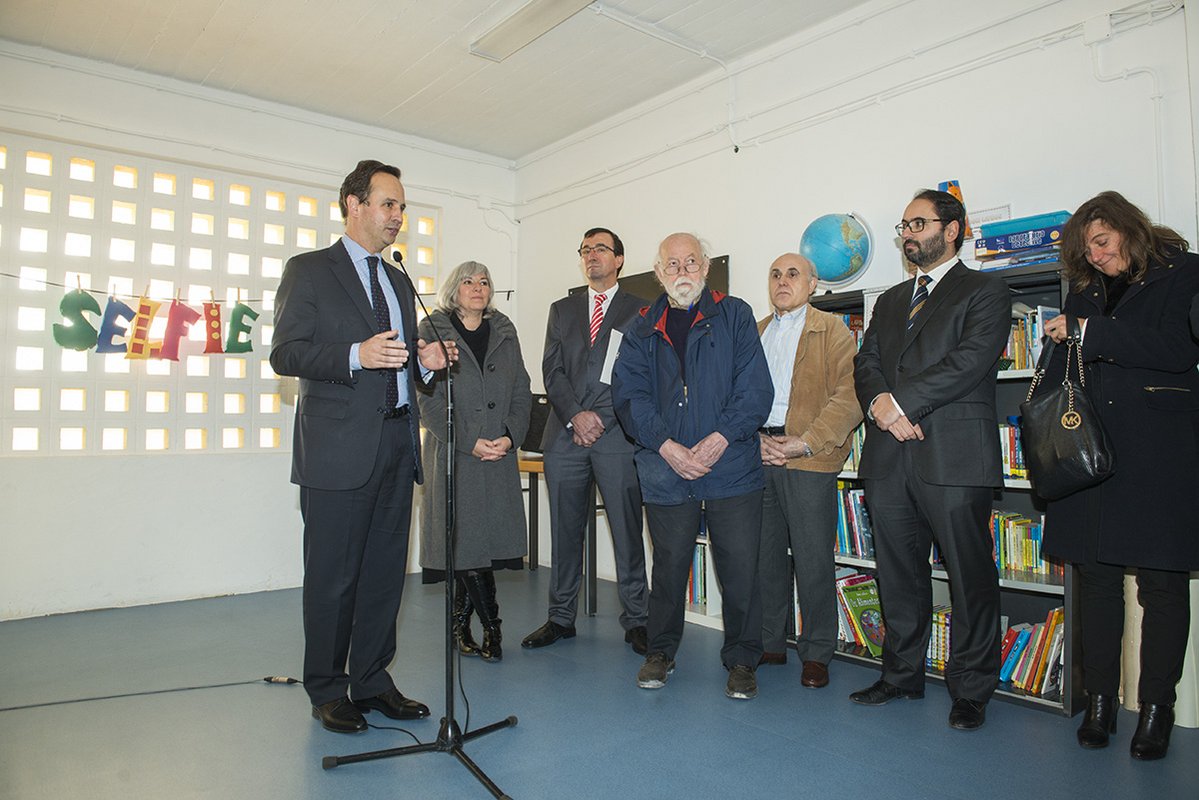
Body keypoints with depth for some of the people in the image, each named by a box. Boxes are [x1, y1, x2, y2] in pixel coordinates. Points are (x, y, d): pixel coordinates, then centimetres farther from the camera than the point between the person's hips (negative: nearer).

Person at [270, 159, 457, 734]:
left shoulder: (399, 282, 21)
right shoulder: (309, 271, 1)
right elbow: (285, 353, -8)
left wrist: (425, 360, 2)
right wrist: (356, 355, -22)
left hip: (397, 444, 6)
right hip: (339, 448, -6)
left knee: (386, 570, 11)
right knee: (333, 576, 3)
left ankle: (372, 681, 26)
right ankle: (327, 691, 20)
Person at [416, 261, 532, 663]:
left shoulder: (504, 332, 14)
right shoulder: (432, 330, 4)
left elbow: (522, 392, 10)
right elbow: (429, 399, -4)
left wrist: (510, 436, -6)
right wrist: (470, 442, -12)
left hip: (500, 452, 3)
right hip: (453, 453, -3)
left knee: (491, 536, 2)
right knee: (465, 538, -4)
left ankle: (460, 623, 20)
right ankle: (491, 627, 9)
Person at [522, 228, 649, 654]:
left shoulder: (640, 311, 8)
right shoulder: (562, 310, 18)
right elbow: (552, 370, 8)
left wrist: (601, 419, -9)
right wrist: (575, 415, -7)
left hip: (617, 436, -3)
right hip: (566, 435, 3)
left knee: (627, 532, 0)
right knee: (565, 531, 9)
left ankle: (635, 620, 11)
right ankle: (561, 617, 20)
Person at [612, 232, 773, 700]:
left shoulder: (735, 315, 5)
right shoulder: (644, 329, 11)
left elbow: (755, 387, -3)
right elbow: (629, 393, 1)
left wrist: (719, 439, -14)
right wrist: (666, 446, -12)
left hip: (732, 467, -1)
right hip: (666, 473, 2)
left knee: (740, 569, 2)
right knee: (669, 566, 10)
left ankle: (742, 660, 22)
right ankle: (661, 652, 30)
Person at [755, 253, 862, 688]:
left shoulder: (833, 330, 5)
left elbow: (848, 396, -6)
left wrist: (806, 443, -15)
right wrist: (754, 439, -5)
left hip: (808, 459, -4)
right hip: (756, 457, 4)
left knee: (813, 559, 0)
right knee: (764, 555, 10)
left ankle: (816, 654, 15)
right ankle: (769, 644, 24)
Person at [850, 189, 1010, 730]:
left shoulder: (984, 291, 4)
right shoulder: (890, 301, 22)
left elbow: (971, 359, -12)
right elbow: (866, 363, 12)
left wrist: (900, 400, -15)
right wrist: (880, 402, -9)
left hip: (954, 458, -5)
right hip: (890, 458, 5)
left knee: (971, 579, 2)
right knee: (898, 575, 12)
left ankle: (970, 691, 18)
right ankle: (902, 675, 27)